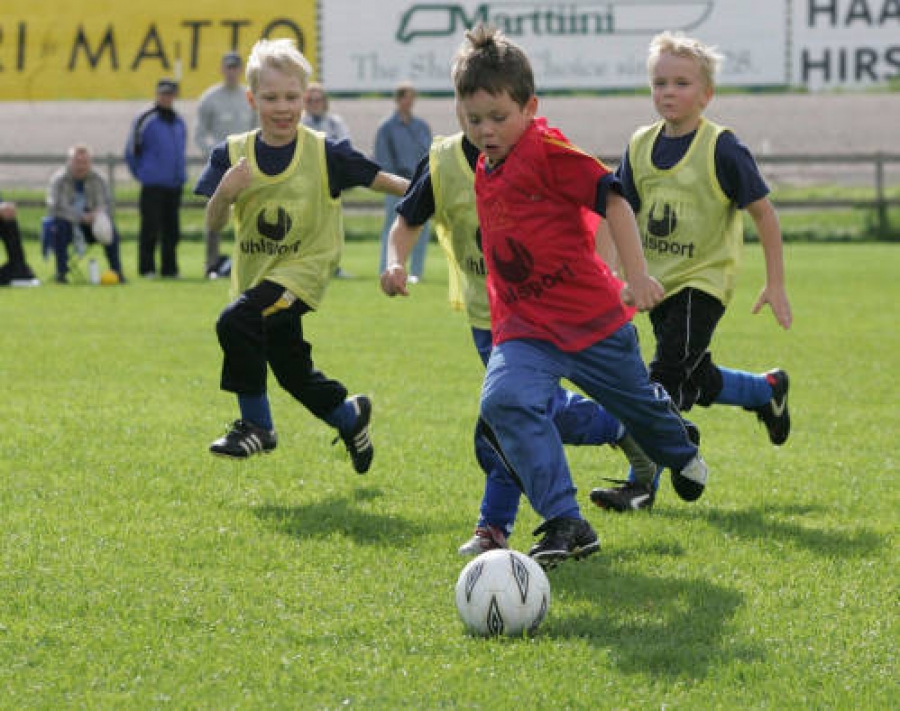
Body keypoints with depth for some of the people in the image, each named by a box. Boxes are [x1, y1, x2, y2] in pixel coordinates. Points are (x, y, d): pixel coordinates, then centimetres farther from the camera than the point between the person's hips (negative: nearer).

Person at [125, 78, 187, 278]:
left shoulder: (179, 122, 13)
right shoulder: (145, 120, -6)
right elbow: (131, 151, -2)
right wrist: (141, 174, 3)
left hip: (174, 184, 6)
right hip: (153, 185, -6)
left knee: (172, 228, 7)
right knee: (150, 227, -6)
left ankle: (169, 268, 12)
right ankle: (146, 268, -2)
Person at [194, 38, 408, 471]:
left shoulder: (324, 153, -10)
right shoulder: (233, 154, -3)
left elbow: (377, 179, -2)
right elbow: (213, 224, -5)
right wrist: (224, 194, -26)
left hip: (302, 268, -5)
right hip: (255, 272, 5)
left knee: (236, 322, -27)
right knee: (291, 370, 14)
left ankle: (256, 425, -13)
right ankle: (348, 415, 42)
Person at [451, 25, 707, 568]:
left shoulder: (546, 149, -16)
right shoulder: (486, 170, 7)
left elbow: (613, 200, -21)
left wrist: (636, 276, -29)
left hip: (593, 317, -5)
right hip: (525, 328, 5)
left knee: (637, 401, 18)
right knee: (504, 402, -23)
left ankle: (682, 456, 54)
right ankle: (566, 526, -23)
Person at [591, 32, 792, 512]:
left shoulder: (721, 149, -14)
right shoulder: (640, 147, 2)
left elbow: (763, 213, -9)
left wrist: (775, 285, -9)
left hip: (704, 279, -6)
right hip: (660, 282, 6)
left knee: (667, 378, -15)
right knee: (698, 382, 17)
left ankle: (641, 483, -13)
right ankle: (767, 390, 45)